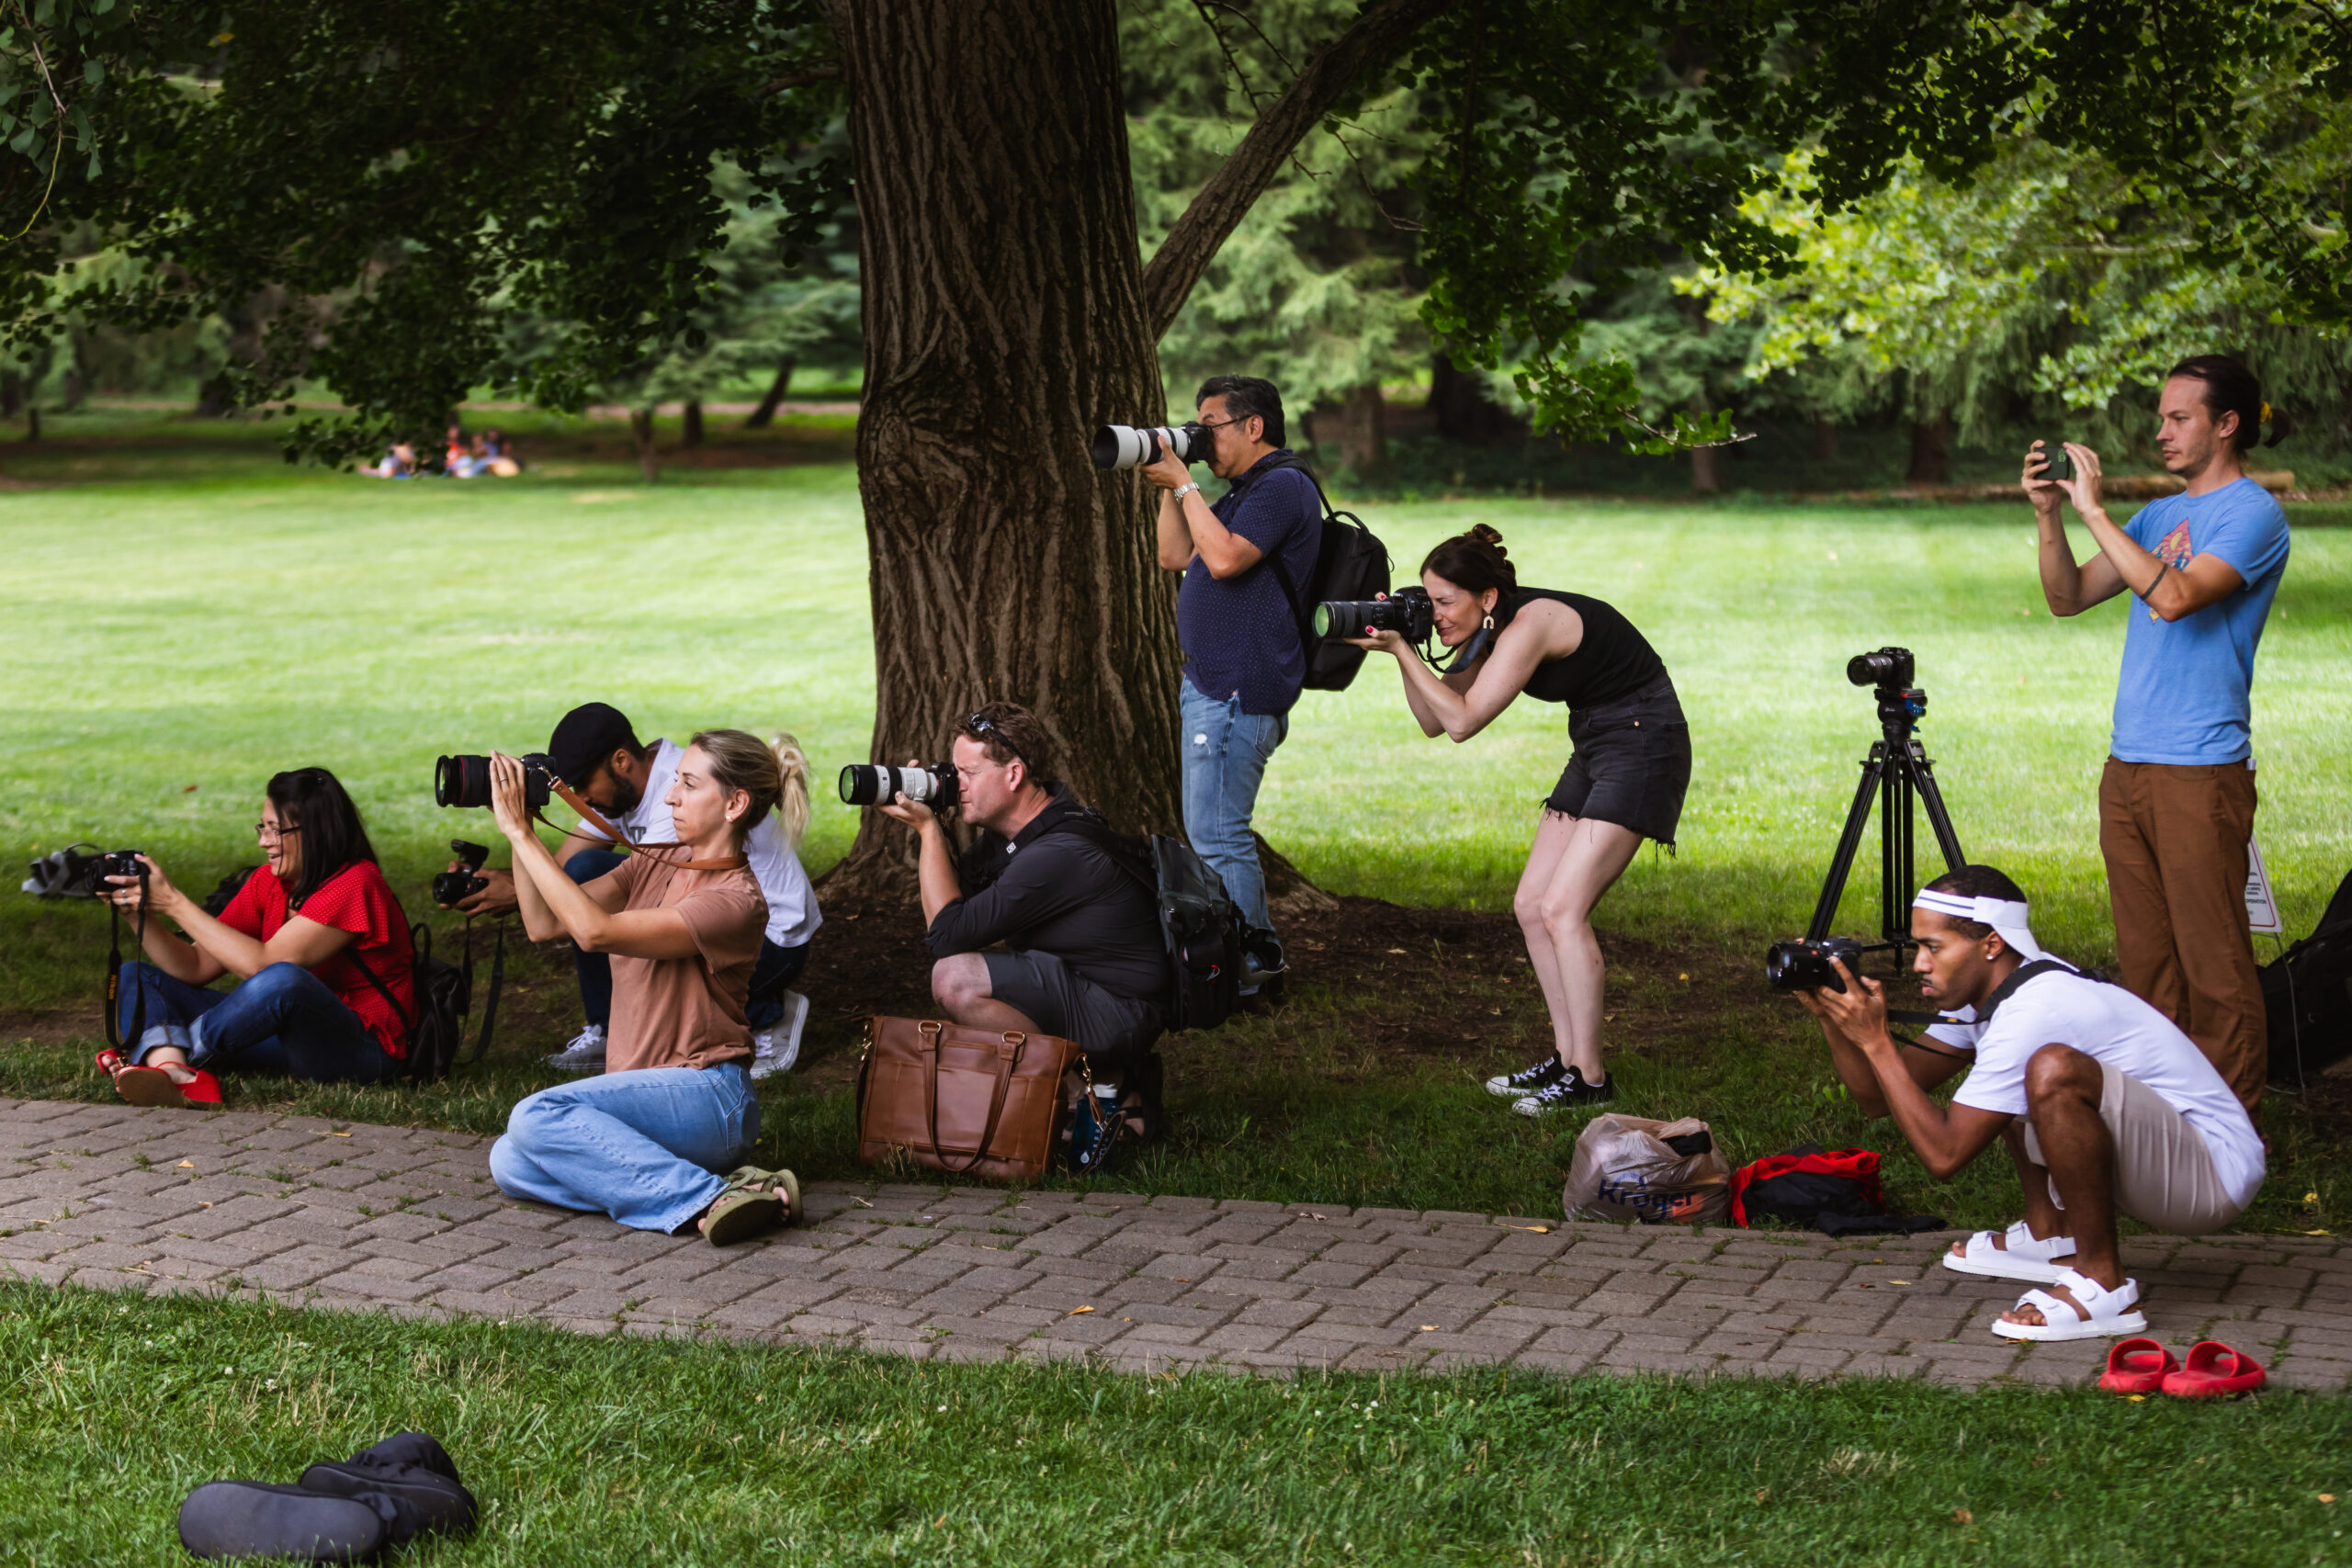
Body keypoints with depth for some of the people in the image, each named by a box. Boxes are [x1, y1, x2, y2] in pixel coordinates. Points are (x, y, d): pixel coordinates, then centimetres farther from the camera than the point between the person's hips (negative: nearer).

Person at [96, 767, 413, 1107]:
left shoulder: (356, 885, -17)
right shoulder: (268, 882, 7)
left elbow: (259, 964, -25)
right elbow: (196, 968, 3)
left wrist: (174, 903, -21)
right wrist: (140, 913, -10)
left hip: (362, 1050, -8)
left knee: (282, 979, -41)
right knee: (136, 976, 2)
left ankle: (169, 1056, -18)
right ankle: (173, 1074, -31)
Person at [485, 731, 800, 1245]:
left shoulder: (736, 900, -14)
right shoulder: (655, 863, 12)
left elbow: (596, 931, -23)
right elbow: (545, 924, 5)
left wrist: (520, 833, -19)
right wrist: (518, 829, -4)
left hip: (703, 1095, -8)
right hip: (646, 1097, 8)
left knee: (538, 1116, -28)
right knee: (509, 1165, -16)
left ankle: (710, 1198, -26)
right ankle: (699, 1186, -16)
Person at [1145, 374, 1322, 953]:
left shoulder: (1282, 485, -12)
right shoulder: (1246, 490, 21)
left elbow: (1224, 558, -24)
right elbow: (1175, 556, 21)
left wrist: (1184, 484, -15)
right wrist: (1170, 485, 10)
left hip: (1237, 693, -11)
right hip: (1214, 686, 11)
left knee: (1216, 836, -11)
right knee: (1213, 831, 16)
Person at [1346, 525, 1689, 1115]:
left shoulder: (1531, 623, -24)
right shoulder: (1492, 629, 4)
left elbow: (1462, 720, -25)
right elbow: (1434, 719, 6)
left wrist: (1403, 649, -22)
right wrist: (1403, 653, -8)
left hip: (1643, 741, -10)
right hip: (1594, 745, 10)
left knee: (1562, 909, -14)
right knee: (1531, 905, 7)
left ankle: (1589, 1077, -8)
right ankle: (1566, 1056, 16)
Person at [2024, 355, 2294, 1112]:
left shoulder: (2253, 513, -7)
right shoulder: (2161, 513, 17)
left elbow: (2175, 595, -22)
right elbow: (2068, 597, 15)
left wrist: (2094, 509, -17)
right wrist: (2049, 513, 1)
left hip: (2201, 773, -8)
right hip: (2128, 767, 8)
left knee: (2214, 965, -5)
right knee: (2145, 960, 10)